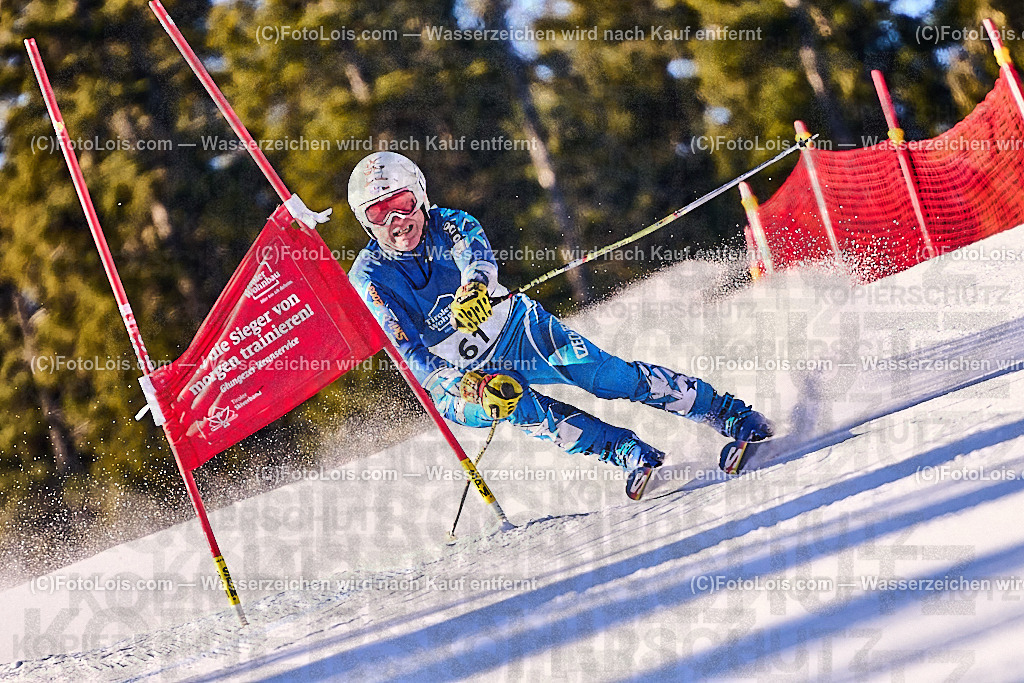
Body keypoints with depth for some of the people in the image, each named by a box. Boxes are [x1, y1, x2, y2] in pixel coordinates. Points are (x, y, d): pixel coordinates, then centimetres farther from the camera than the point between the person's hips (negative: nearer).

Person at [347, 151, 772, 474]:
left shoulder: (448, 225, -10)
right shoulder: (369, 279, -14)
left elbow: (476, 252, -33)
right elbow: (410, 356, -20)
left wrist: (475, 284, -58)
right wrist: (469, 387, -36)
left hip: (518, 331, 2)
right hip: (456, 379, -2)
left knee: (609, 375, -14)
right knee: (524, 409, -33)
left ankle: (728, 414, -6)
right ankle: (628, 452, -31)